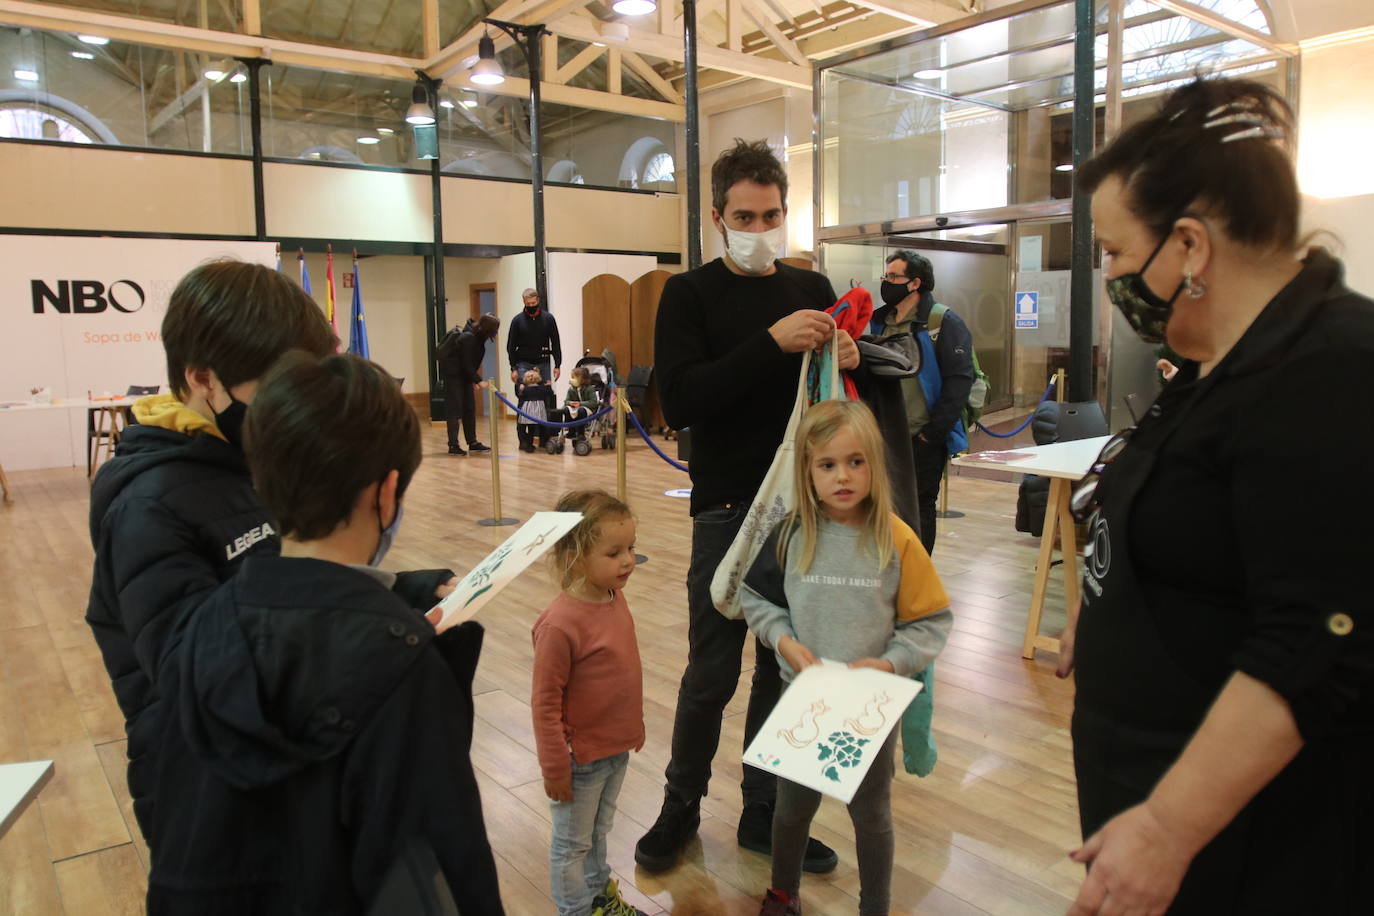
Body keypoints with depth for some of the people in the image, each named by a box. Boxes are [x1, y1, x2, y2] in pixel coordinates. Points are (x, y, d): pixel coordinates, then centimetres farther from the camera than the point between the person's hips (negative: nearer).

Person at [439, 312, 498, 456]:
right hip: (453, 375, -9)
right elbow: (467, 365, -23)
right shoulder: (468, 338, -23)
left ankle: (473, 442, 14)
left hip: (464, 375, 9)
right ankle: (453, 445, -4)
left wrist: (474, 380, 8)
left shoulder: (478, 337, 3)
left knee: (470, 409, 9)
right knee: (455, 410, -7)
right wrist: (479, 380, -22)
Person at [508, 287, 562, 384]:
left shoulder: (548, 318, 4)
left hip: (543, 364, 1)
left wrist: (557, 365, 0)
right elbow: (511, 346, 3)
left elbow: (556, 343, 6)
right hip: (523, 365, -1)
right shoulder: (518, 320, 1)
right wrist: (513, 368, -4)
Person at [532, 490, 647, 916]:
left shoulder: (615, 597, -5)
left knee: (599, 831, 29)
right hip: (581, 760, -7)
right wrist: (554, 766, -16)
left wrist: (633, 727, 16)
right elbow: (544, 702, -22)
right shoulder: (560, 624, -30)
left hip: (617, 749, 8)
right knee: (572, 845, 17)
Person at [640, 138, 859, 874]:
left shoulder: (812, 289, 9)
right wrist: (772, 342, -24)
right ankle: (682, 804, 27)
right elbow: (678, 401, -16)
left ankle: (764, 813, 29)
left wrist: (848, 361, -11)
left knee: (783, 668, 12)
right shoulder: (690, 294, -2)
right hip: (729, 509, -3)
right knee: (711, 674, 4)